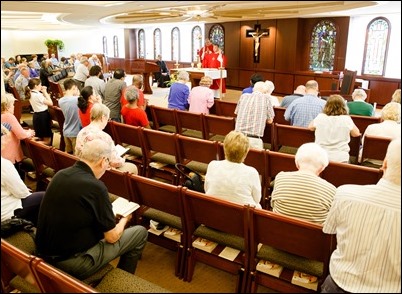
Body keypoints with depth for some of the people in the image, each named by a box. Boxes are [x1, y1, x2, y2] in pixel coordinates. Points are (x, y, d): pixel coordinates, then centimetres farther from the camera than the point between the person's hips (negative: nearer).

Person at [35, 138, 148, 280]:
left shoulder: (60, 174, -1)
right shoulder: (95, 187, -23)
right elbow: (112, 237, -13)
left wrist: (111, 215, 20)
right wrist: (124, 219, 7)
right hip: (73, 263, -7)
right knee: (140, 232, 5)